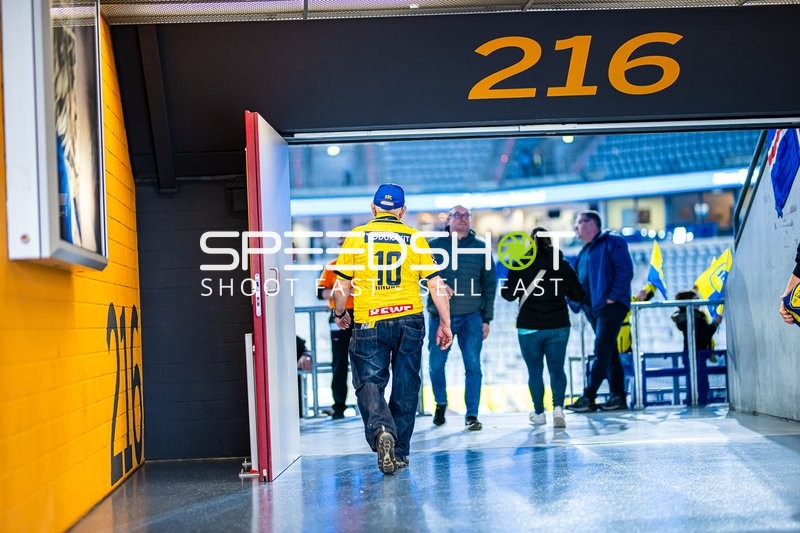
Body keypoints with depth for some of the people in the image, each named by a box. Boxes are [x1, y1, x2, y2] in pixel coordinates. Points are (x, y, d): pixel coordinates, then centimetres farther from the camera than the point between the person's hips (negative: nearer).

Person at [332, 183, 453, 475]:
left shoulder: (356, 237, 1)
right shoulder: (415, 239, 3)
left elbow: (342, 284, 4)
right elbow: (436, 284, 2)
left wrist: (339, 314, 21)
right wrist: (445, 324, 10)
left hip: (369, 323, -1)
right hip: (410, 321, 2)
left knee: (369, 382, 3)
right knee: (405, 387, 11)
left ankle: (380, 430, -24)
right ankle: (400, 451, 18)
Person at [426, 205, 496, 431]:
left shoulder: (481, 248, 7)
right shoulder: (434, 246, 4)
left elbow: (489, 285, 9)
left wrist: (486, 318, 4)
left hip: (471, 316, 0)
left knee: (473, 366, -6)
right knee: (436, 365, 6)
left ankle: (472, 415, 1)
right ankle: (441, 403, 31)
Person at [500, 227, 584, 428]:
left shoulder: (520, 267, -7)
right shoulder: (563, 265, 0)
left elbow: (508, 294, -4)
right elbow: (578, 295, 5)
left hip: (530, 327, -1)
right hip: (558, 326, 1)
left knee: (535, 371, 11)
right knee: (557, 368, 9)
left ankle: (539, 413, 16)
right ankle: (558, 407, -10)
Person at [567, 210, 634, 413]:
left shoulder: (612, 242, -5)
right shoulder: (585, 251, 20)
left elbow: (625, 270, -14)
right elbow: (577, 278, 22)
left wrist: (612, 296, -18)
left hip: (611, 306, -9)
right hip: (592, 308, 9)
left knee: (602, 353, -9)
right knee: (609, 353, 10)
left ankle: (588, 398, -11)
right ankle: (618, 396, 13)